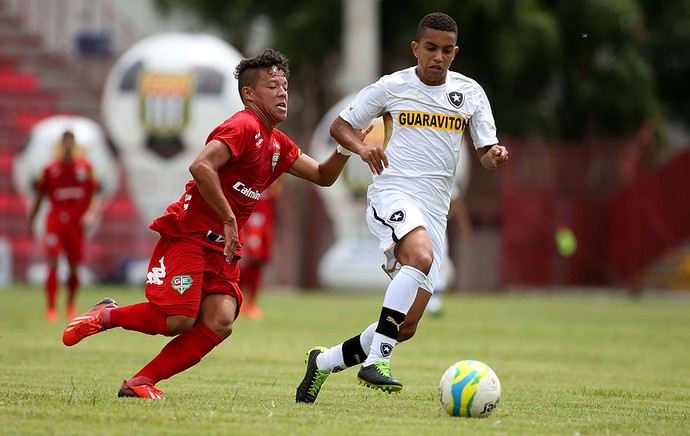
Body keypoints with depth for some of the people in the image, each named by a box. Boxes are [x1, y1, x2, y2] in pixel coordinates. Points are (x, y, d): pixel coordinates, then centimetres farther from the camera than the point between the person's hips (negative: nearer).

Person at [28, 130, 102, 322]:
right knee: (53, 264, -14)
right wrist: (31, 222, 12)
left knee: (75, 268, 6)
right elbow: (39, 197, 11)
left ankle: (71, 306, 25)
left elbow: (96, 195, 5)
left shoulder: (86, 168, 4)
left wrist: (91, 213, -13)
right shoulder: (50, 169, 3)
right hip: (55, 220, -1)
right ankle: (51, 308, -12)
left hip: (77, 222, 1)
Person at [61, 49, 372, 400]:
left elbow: (323, 176, 23)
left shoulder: (278, 144, 16)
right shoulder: (243, 127, -13)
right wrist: (229, 220, -22)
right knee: (179, 320, -17)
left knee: (219, 323, -12)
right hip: (188, 234, -8)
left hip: (223, 246, 8)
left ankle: (140, 383, -8)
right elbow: (201, 167, -27)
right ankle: (106, 315, 8)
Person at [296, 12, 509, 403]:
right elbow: (341, 125, 12)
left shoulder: (470, 93, 10)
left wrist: (495, 155, -15)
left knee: (406, 327, 1)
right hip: (392, 193, -4)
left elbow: (486, 153, 10)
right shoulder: (391, 87, 4)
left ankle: (325, 362, 23)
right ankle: (377, 360, -38)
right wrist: (362, 147, -9)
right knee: (421, 255, -37)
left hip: (434, 212, 4)